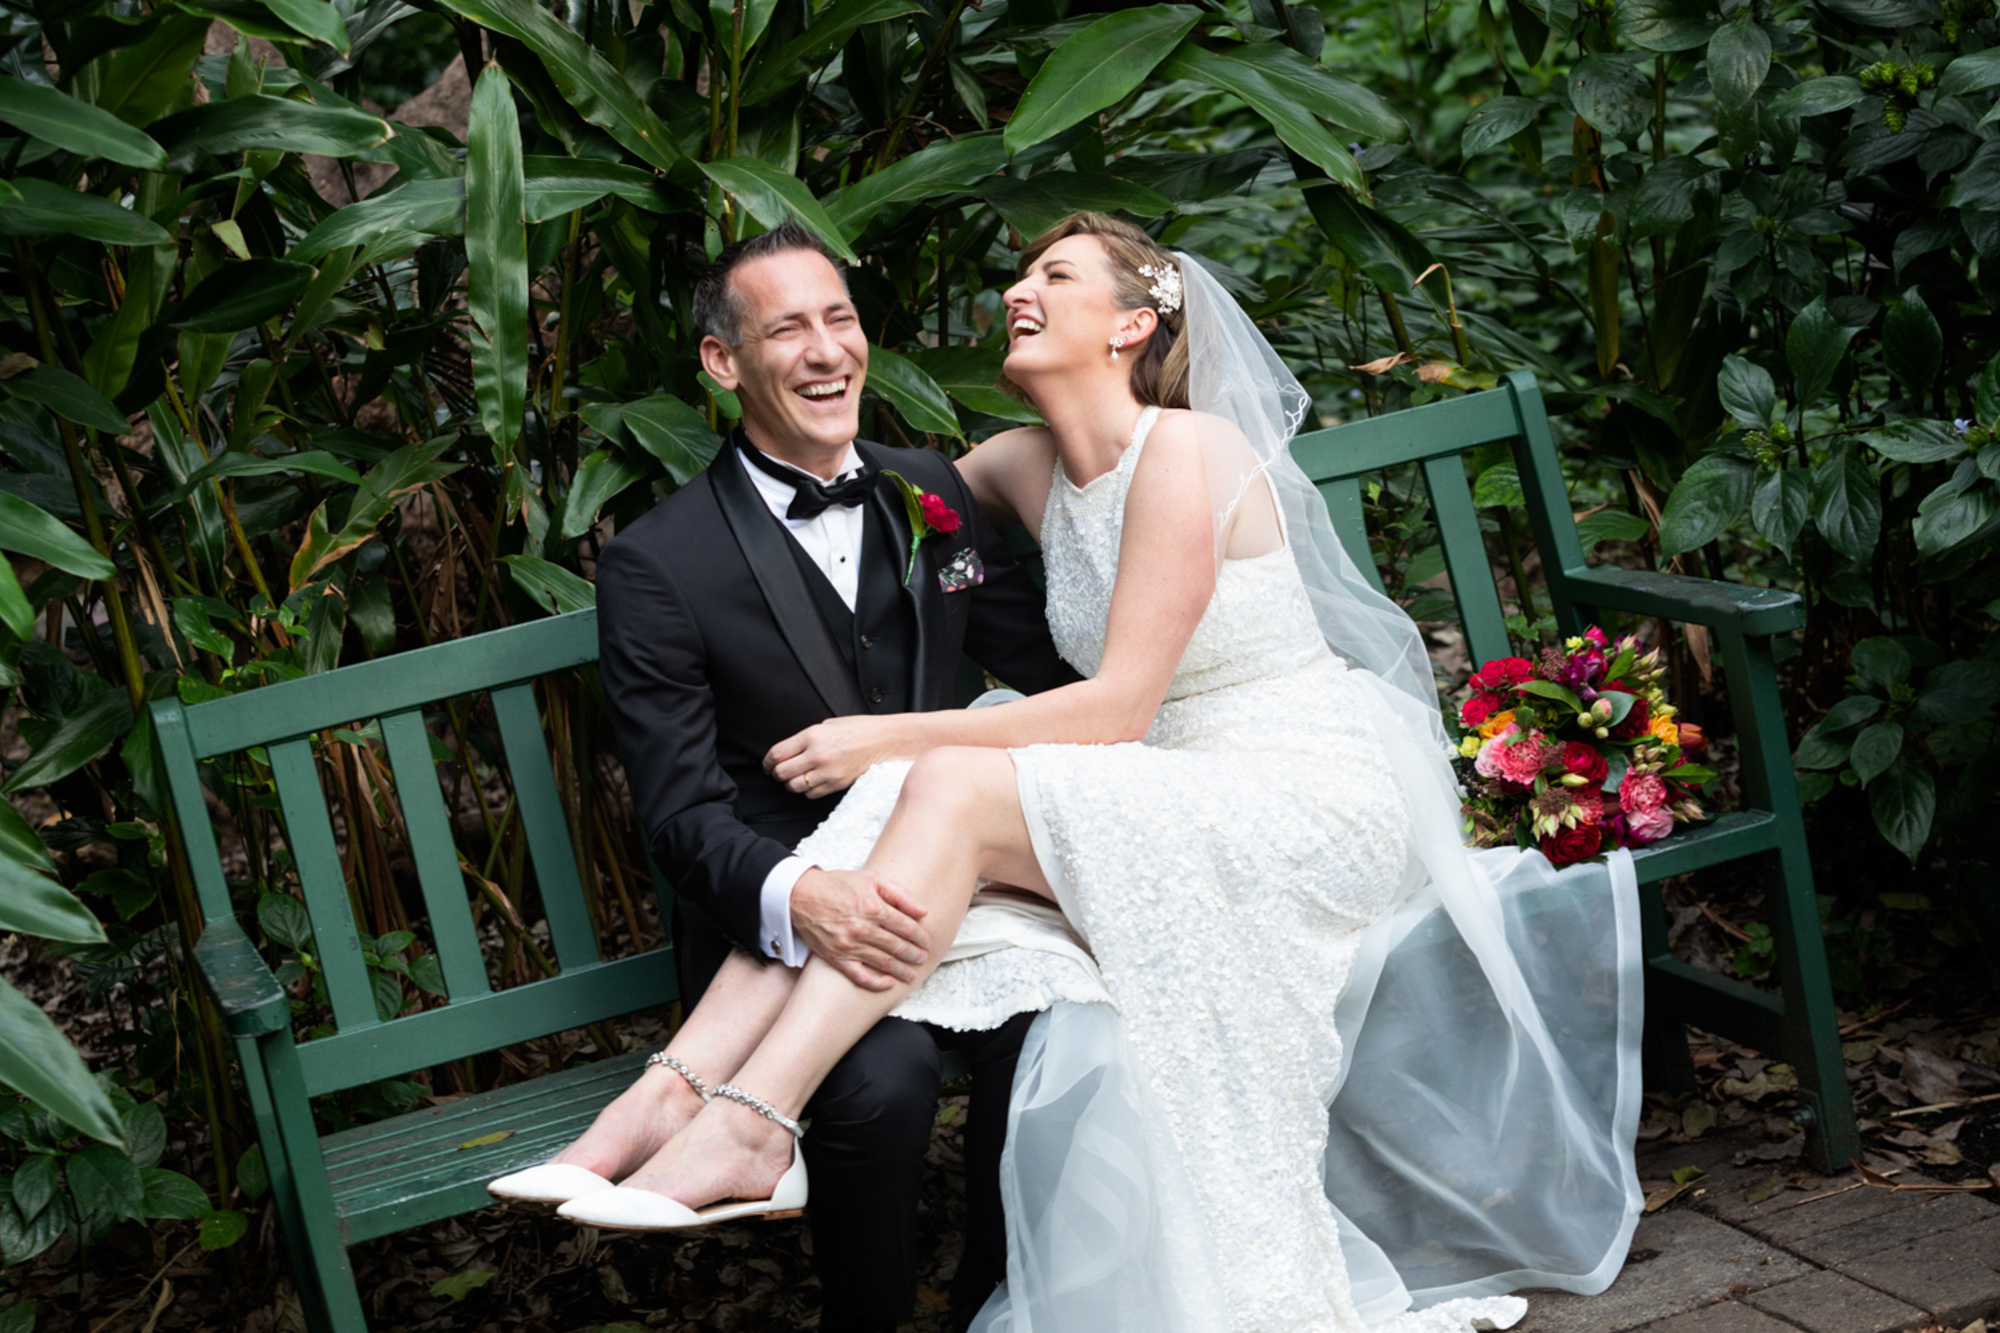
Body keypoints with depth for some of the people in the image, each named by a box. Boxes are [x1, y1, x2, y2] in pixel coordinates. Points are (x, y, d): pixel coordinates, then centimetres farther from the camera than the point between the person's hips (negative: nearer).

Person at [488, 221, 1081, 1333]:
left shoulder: (933, 490, 11)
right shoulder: (658, 567, -6)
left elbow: (1061, 662, 17)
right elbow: (684, 813, -11)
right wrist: (798, 898, -31)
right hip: (775, 915, -4)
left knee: (1048, 1019, -28)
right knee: (885, 1072, -33)